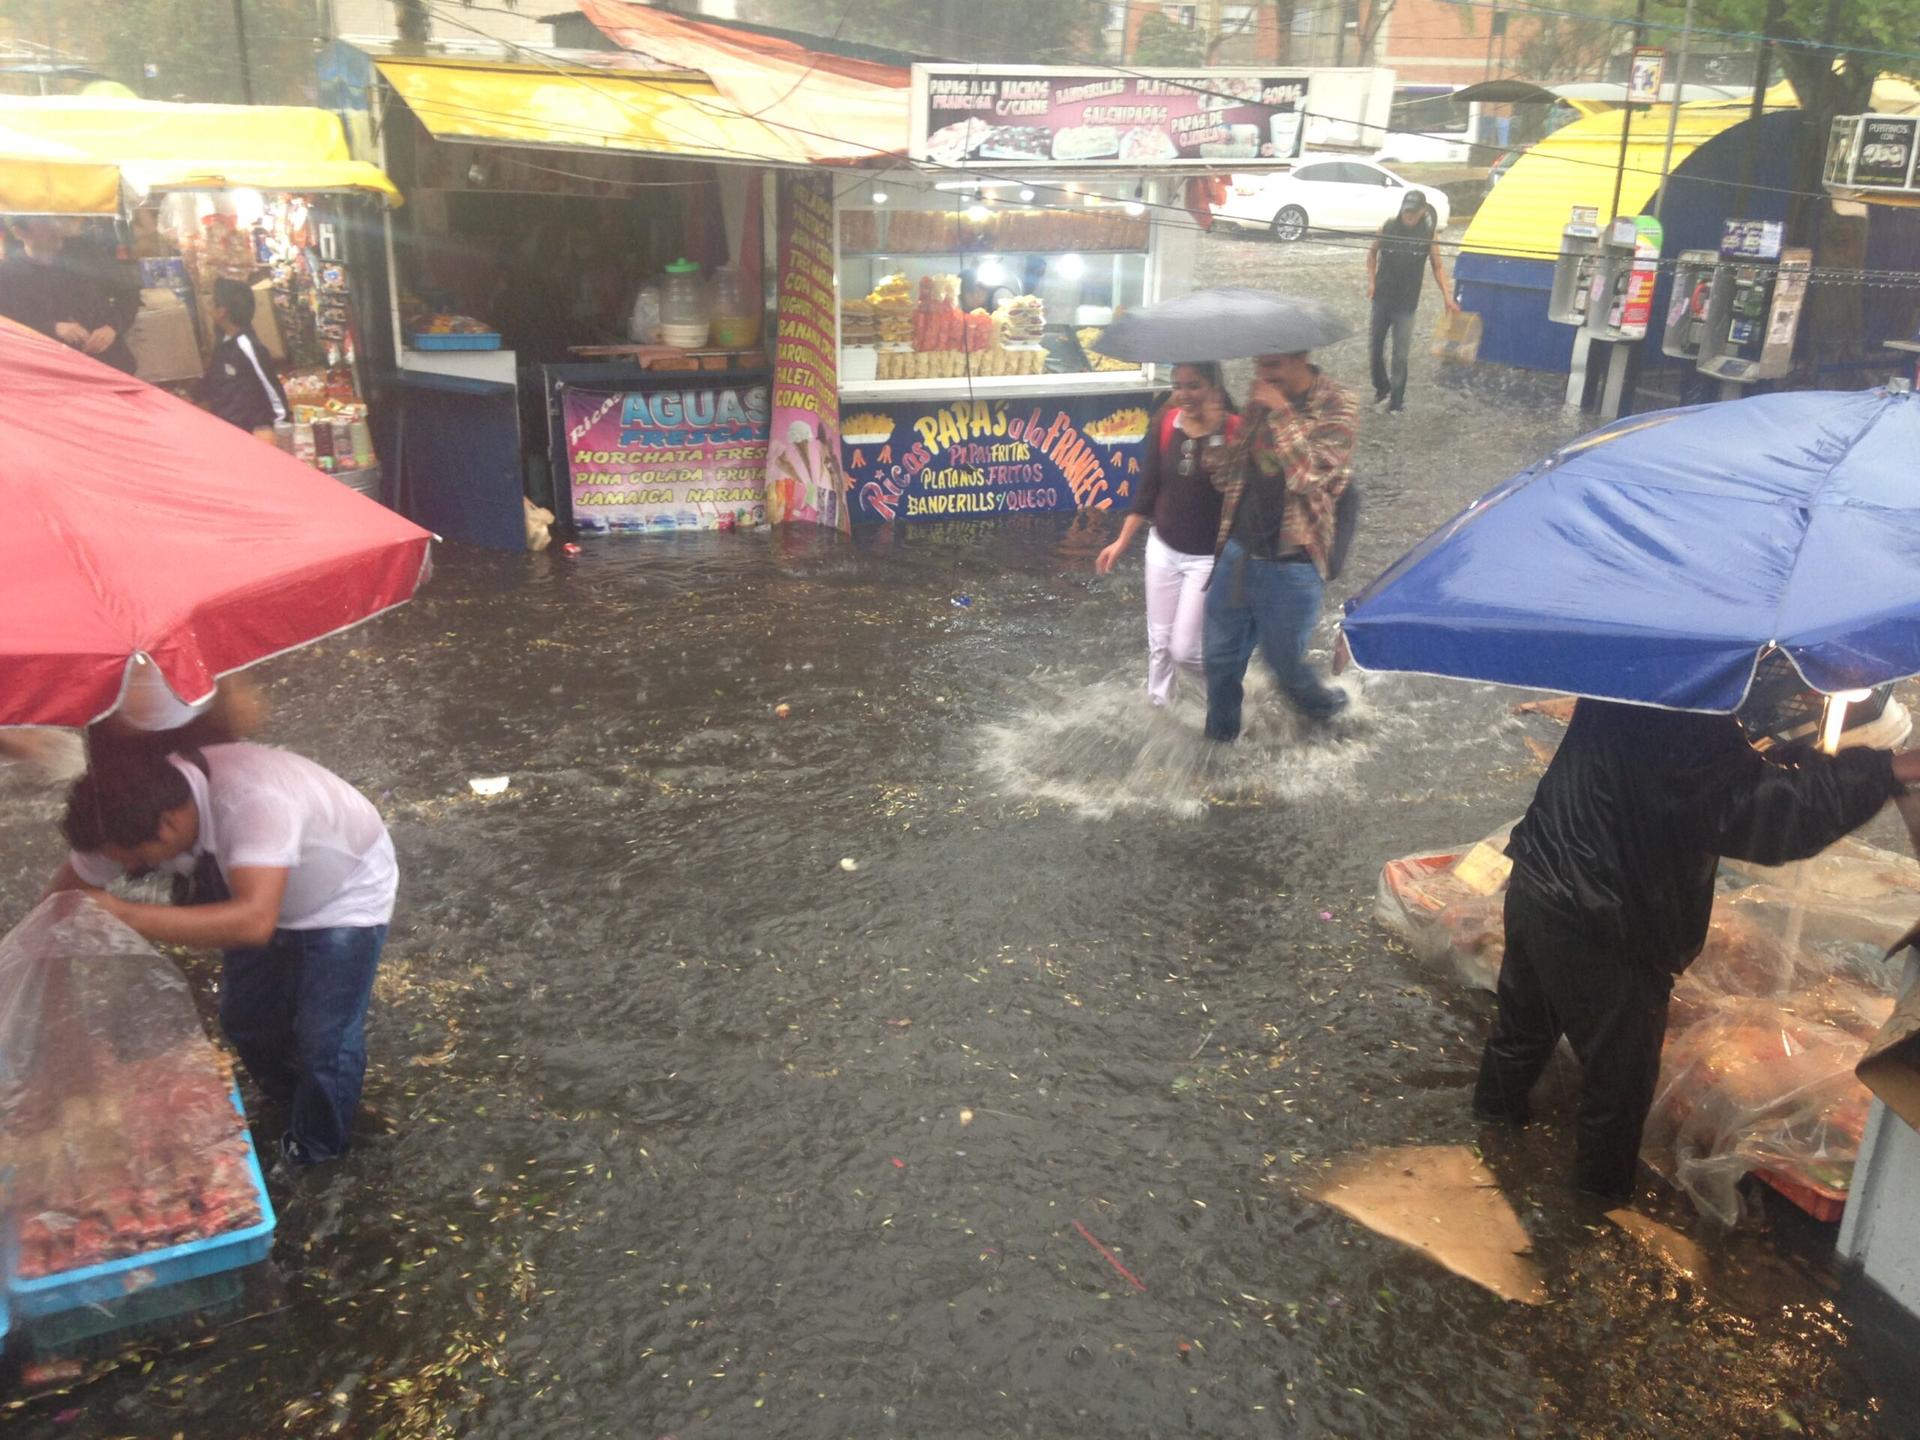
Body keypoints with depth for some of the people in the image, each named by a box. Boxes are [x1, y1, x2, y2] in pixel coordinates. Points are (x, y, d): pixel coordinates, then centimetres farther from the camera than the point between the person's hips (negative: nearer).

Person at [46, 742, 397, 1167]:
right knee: (244, 1019, 14)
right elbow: (68, 889, -4)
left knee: (325, 1039, -4)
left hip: (346, 900, -6)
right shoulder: (132, 811, -22)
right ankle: (293, 1106, 44)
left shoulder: (252, 802, -44)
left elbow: (254, 922, -54)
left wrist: (125, 915, -52)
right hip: (255, 892, 7)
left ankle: (316, 1154, 25)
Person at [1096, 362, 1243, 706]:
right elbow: (1148, 488, 4)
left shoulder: (1234, 432, -18)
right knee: (1158, 643, 15)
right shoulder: (1164, 425, -5)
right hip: (1162, 549, 4)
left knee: (1183, 649, -1)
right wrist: (1122, 542, 4)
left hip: (1207, 558, -4)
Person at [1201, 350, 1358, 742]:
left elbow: (1314, 476, -24)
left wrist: (1282, 412, -24)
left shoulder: (1337, 404, -12)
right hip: (1237, 552, 5)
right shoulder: (1259, 395, 4)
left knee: (1284, 662, 13)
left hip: (1291, 565, -5)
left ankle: (1324, 704, 45)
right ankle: (1220, 738, 38)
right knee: (1219, 656, 15)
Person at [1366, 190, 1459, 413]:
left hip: (1406, 304, -2)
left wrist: (1447, 296, -4)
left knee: (1400, 355, -3)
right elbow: (1372, 252, 13)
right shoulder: (1388, 228, -5)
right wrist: (1371, 281, 2)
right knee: (1374, 348, 9)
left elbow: (1437, 267, 4)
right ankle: (1381, 388, 32)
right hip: (1382, 300, 2)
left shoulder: (1428, 236, -6)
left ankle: (1396, 401, 6)